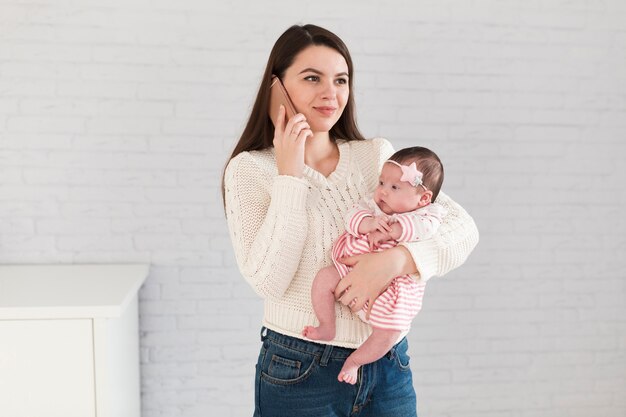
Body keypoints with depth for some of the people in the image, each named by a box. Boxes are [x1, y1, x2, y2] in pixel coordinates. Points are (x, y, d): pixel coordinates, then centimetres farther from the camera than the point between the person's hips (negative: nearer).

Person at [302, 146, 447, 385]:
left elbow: (423, 227, -28)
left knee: (389, 332, -18)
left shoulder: (429, 213, -6)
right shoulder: (373, 205, 5)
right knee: (324, 278, -17)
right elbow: (352, 216, -9)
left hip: (389, 288, -3)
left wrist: (387, 231, -31)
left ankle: (354, 361, 8)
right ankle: (327, 328, 4)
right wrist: (367, 223, -30)